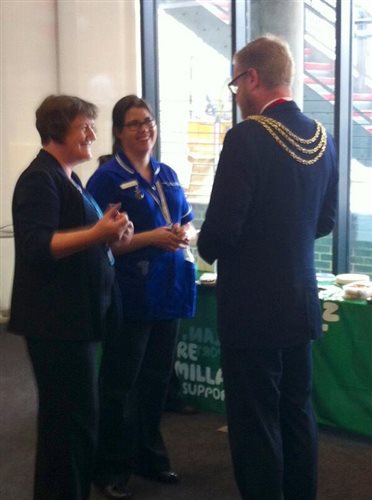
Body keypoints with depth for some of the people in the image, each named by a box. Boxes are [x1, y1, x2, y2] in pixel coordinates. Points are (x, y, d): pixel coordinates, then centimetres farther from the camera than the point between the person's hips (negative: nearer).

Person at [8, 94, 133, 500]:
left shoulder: (68, 177, 17)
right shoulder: (39, 179, -13)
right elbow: (37, 246, -23)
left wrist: (111, 235, 7)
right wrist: (97, 233, -32)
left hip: (74, 315, 10)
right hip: (56, 319, -10)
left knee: (68, 416, 16)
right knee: (73, 418, -7)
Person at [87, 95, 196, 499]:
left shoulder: (168, 175, 12)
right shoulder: (107, 177, -8)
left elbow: (188, 220, 18)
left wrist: (184, 233, -6)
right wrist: (151, 238, -21)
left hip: (167, 289, 6)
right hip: (130, 293, -6)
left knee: (157, 377, 15)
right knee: (120, 383, 2)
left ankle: (149, 455, 29)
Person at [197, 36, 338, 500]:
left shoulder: (246, 137, -18)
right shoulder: (321, 137, 5)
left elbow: (221, 228, -20)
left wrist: (207, 247, 1)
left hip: (252, 305, -8)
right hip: (300, 301, 8)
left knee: (254, 422, 3)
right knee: (297, 414, 18)